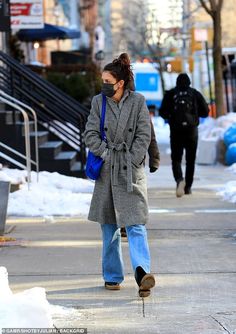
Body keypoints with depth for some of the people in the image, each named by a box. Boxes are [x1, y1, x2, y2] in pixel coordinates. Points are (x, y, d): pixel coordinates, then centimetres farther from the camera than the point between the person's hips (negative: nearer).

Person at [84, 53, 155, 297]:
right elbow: (90, 135, 1)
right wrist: (107, 155, -9)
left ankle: (142, 271, -24)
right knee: (109, 226, 8)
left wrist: (130, 162, -10)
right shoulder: (98, 102, 5)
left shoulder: (138, 102, -1)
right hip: (107, 170, 3)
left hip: (131, 170, -2)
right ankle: (112, 276, 17)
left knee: (135, 224, -13)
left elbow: (144, 136, -2)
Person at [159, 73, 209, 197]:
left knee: (176, 159, 3)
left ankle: (179, 180, -24)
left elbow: (162, 112, -5)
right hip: (192, 131, 1)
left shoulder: (170, 94, 2)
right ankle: (188, 187, 14)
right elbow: (205, 111, 1)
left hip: (176, 131, -1)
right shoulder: (195, 93, 3)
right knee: (190, 160, 14)